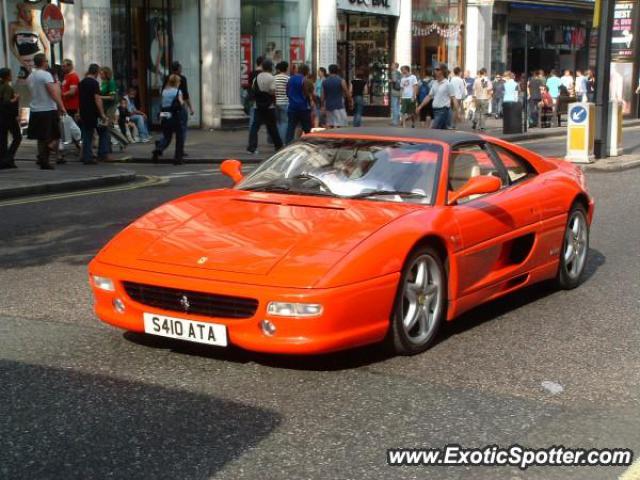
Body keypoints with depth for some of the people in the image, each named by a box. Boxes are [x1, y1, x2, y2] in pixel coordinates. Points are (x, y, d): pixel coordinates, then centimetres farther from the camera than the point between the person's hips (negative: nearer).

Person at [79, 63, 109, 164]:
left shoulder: (81, 83, 13)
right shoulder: (94, 83, -11)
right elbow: (97, 99, -18)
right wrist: (102, 114, -20)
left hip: (84, 113, 7)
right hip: (94, 113, -7)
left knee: (87, 135, 8)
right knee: (103, 133, 7)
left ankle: (87, 158, 4)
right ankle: (103, 154, 2)